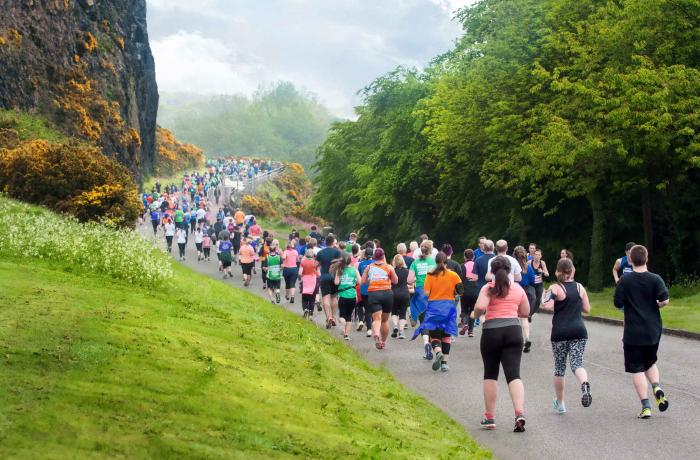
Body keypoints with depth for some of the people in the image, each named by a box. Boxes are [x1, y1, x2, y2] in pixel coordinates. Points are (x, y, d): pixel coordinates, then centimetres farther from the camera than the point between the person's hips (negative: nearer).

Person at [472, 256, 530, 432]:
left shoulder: (488, 288, -1)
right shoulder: (518, 289, 10)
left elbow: (480, 307, -17)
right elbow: (525, 312, 16)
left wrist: (475, 314, 4)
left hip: (491, 331, -2)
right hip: (513, 330, 2)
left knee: (490, 375, 12)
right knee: (514, 374, -3)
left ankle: (489, 418, 15)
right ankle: (520, 413, -24)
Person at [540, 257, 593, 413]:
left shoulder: (556, 288, -6)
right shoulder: (580, 287, 6)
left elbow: (548, 306, -21)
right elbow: (587, 309, 10)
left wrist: (543, 304, 1)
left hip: (560, 333, -2)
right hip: (579, 331, 2)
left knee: (559, 368, 11)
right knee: (577, 364, 1)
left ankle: (560, 403, 22)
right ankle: (585, 384, -34)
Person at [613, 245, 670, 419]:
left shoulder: (624, 280, -7)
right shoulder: (655, 279, -5)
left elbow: (618, 303, -7)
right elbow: (665, 300, -14)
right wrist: (655, 305, 7)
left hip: (633, 333, -2)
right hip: (653, 331, 2)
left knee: (637, 369, 3)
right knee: (650, 363, 23)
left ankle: (646, 406, -4)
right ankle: (656, 388, -3)